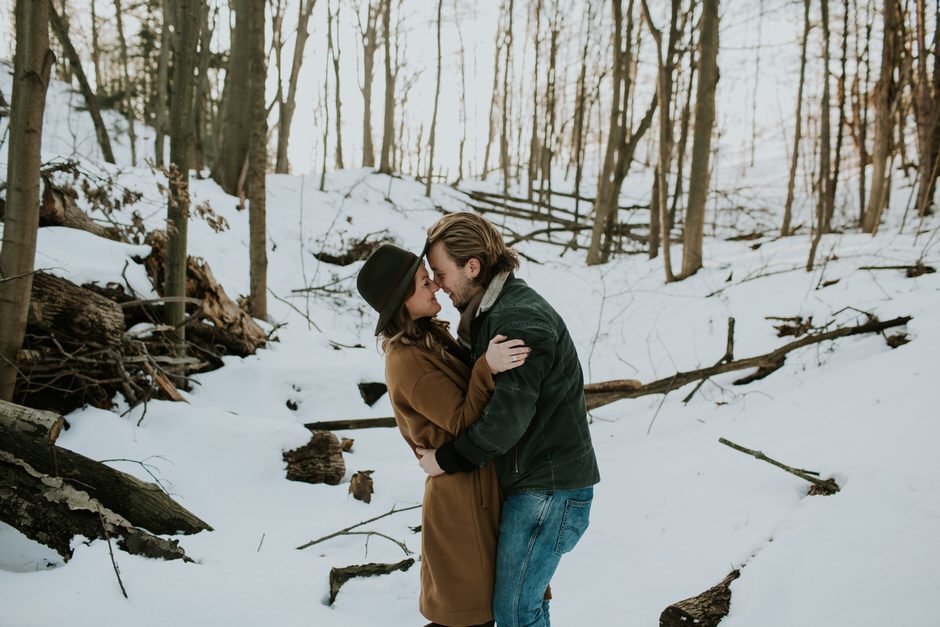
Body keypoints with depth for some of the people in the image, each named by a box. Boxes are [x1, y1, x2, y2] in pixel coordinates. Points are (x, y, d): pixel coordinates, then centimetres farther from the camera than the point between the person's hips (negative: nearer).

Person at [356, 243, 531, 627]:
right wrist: (488, 368, -35)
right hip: (463, 498, -9)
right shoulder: (407, 361, -23)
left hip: (481, 489, 9)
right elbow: (464, 422, -23)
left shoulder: (430, 337, 6)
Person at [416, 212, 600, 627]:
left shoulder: (519, 320, -22)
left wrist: (446, 459, -14)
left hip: (550, 488, -10)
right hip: (528, 478, 10)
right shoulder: (491, 312, 12)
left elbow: (506, 419, -27)